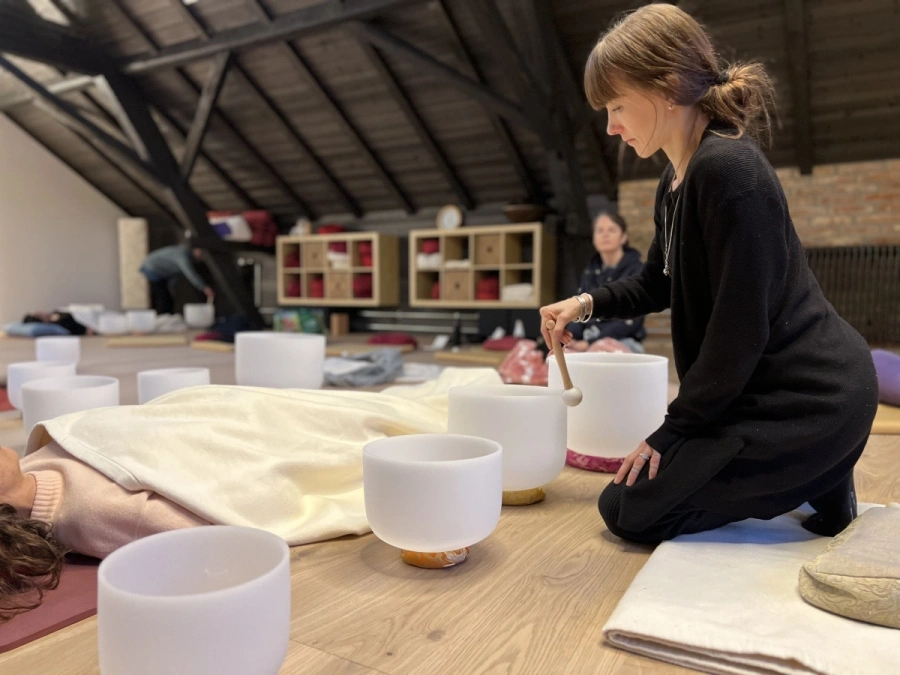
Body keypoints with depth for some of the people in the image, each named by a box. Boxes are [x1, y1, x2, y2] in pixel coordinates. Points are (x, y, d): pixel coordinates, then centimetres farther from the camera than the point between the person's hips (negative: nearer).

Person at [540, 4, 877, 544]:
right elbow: (657, 286, 22)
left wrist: (674, 428, -14)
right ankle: (815, 474, 17)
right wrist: (588, 304, 5)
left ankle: (821, 485, 2)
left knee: (630, 509, -4)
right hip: (771, 388, 10)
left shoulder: (726, 169, -22)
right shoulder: (677, 181, 9)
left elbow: (740, 327, -23)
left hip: (808, 398, -10)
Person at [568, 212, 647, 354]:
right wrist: (570, 340, -8)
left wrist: (589, 343, -15)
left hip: (624, 343, -4)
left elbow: (630, 321, -9)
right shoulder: (590, 272, 14)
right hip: (585, 342, 4)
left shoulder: (636, 271, -2)